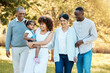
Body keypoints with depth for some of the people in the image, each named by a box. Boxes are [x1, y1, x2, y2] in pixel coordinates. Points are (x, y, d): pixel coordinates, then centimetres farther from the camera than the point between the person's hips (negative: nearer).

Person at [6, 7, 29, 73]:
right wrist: (7, 49, -5)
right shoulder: (11, 23, -2)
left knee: (22, 68, -12)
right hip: (15, 49, 1)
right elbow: (8, 37, 0)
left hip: (25, 48, -1)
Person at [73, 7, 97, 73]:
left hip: (87, 51, -4)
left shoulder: (90, 23, -8)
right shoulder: (74, 24, 7)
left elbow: (94, 37, -8)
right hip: (78, 51, 4)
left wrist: (82, 41, -16)